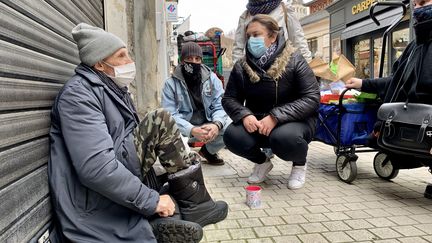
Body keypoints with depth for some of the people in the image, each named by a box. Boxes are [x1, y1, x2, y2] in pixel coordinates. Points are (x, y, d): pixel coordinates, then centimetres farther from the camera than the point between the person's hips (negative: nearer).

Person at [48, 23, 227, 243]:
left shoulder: (114, 89, 17)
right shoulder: (79, 94, -14)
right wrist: (152, 200, -21)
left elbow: (136, 138, 17)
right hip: (96, 195, -9)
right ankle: (194, 203, -9)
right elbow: (96, 168, -26)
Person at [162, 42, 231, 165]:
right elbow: (171, 115, -17)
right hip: (184, 129, -2)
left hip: (208, 125, 3)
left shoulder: (212, 78, -2)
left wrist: (216, 124, -31)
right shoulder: (171, 84, -9)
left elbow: (220, 106, -8)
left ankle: (208, 150, 10)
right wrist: (192, 130, -34)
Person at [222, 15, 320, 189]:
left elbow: (312, 98, -18)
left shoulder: (294, 61, -12)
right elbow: (229, 99, 1)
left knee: (284, 138, -37)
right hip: (256, 123, 4)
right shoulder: (242, 66, -2)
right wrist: (244, 115, -22)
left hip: (294, 121, -3)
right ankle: (262, 162, 9)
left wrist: (275, 117, -29)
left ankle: (299, 165, 3)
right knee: (232, 136, -25)